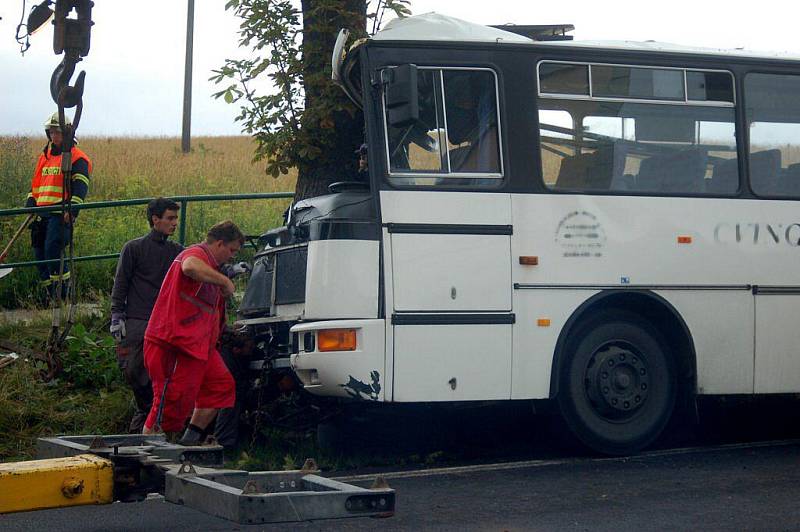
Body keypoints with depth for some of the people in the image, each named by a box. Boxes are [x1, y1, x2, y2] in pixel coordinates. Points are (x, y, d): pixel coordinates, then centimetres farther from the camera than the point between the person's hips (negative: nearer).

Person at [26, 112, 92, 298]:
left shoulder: (77, 158, -2)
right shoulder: (44, 156, 21)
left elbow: (80, 186, -11)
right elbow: (36, 183, 25)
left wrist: (72, 210, -22)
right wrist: (30, 203, 10)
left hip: (62, 213, -8)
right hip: (43, 212, 8)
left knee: (53, 250, -21)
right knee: (39, 252, 5)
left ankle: (65, 294, -14)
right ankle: (51, 295, 12)